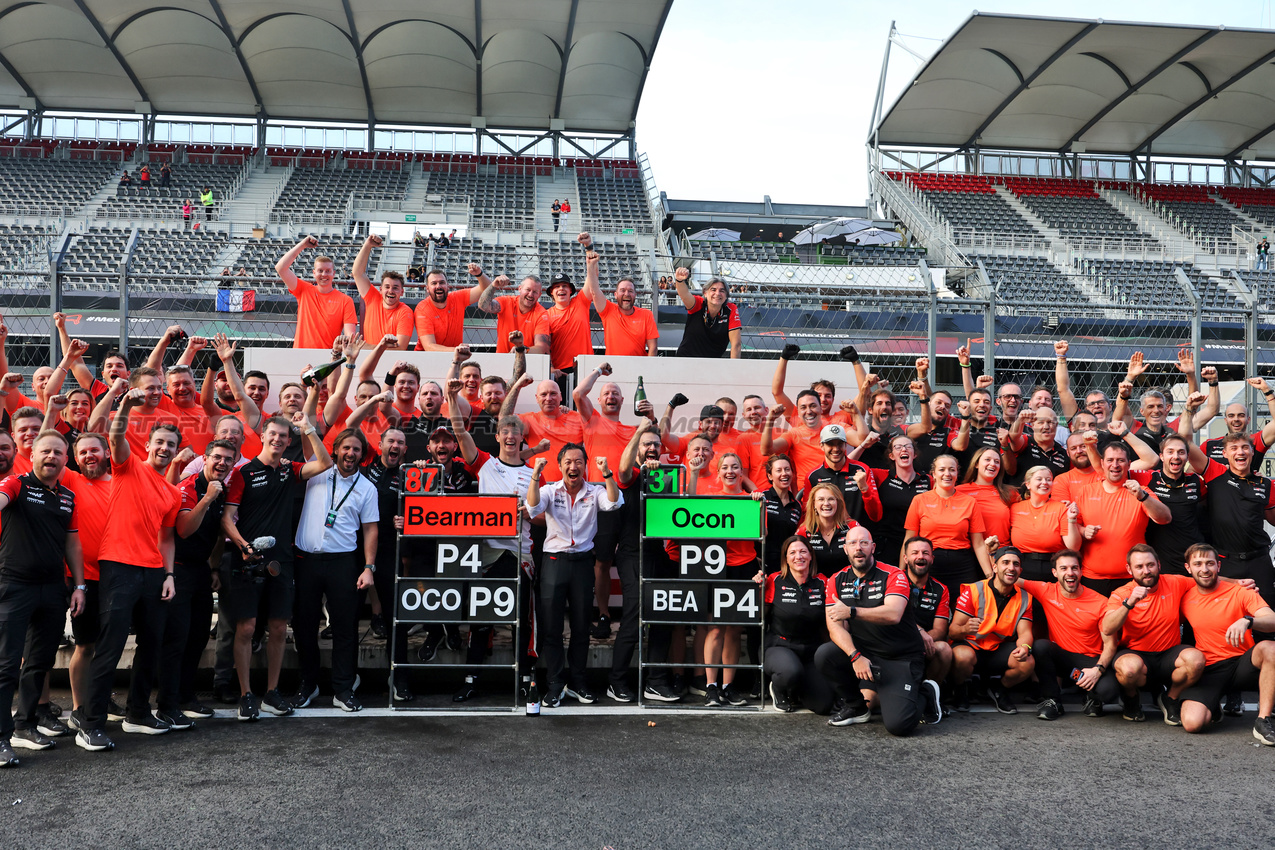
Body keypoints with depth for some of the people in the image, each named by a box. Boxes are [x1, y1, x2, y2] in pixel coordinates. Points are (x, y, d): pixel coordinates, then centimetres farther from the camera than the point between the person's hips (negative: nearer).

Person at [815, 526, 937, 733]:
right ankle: (856, 706, 3)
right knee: (823, 655, -24)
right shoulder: (837, 582, 3)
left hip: (902, 658, -4)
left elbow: (893, 614, -27)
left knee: (898, 724, -22)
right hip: (865, 652, 4)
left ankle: (924, 694, 14)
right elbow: (835, 627, -7)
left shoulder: (893, 575, -9)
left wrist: (851, 611, -36)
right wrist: (855, 656, -24)